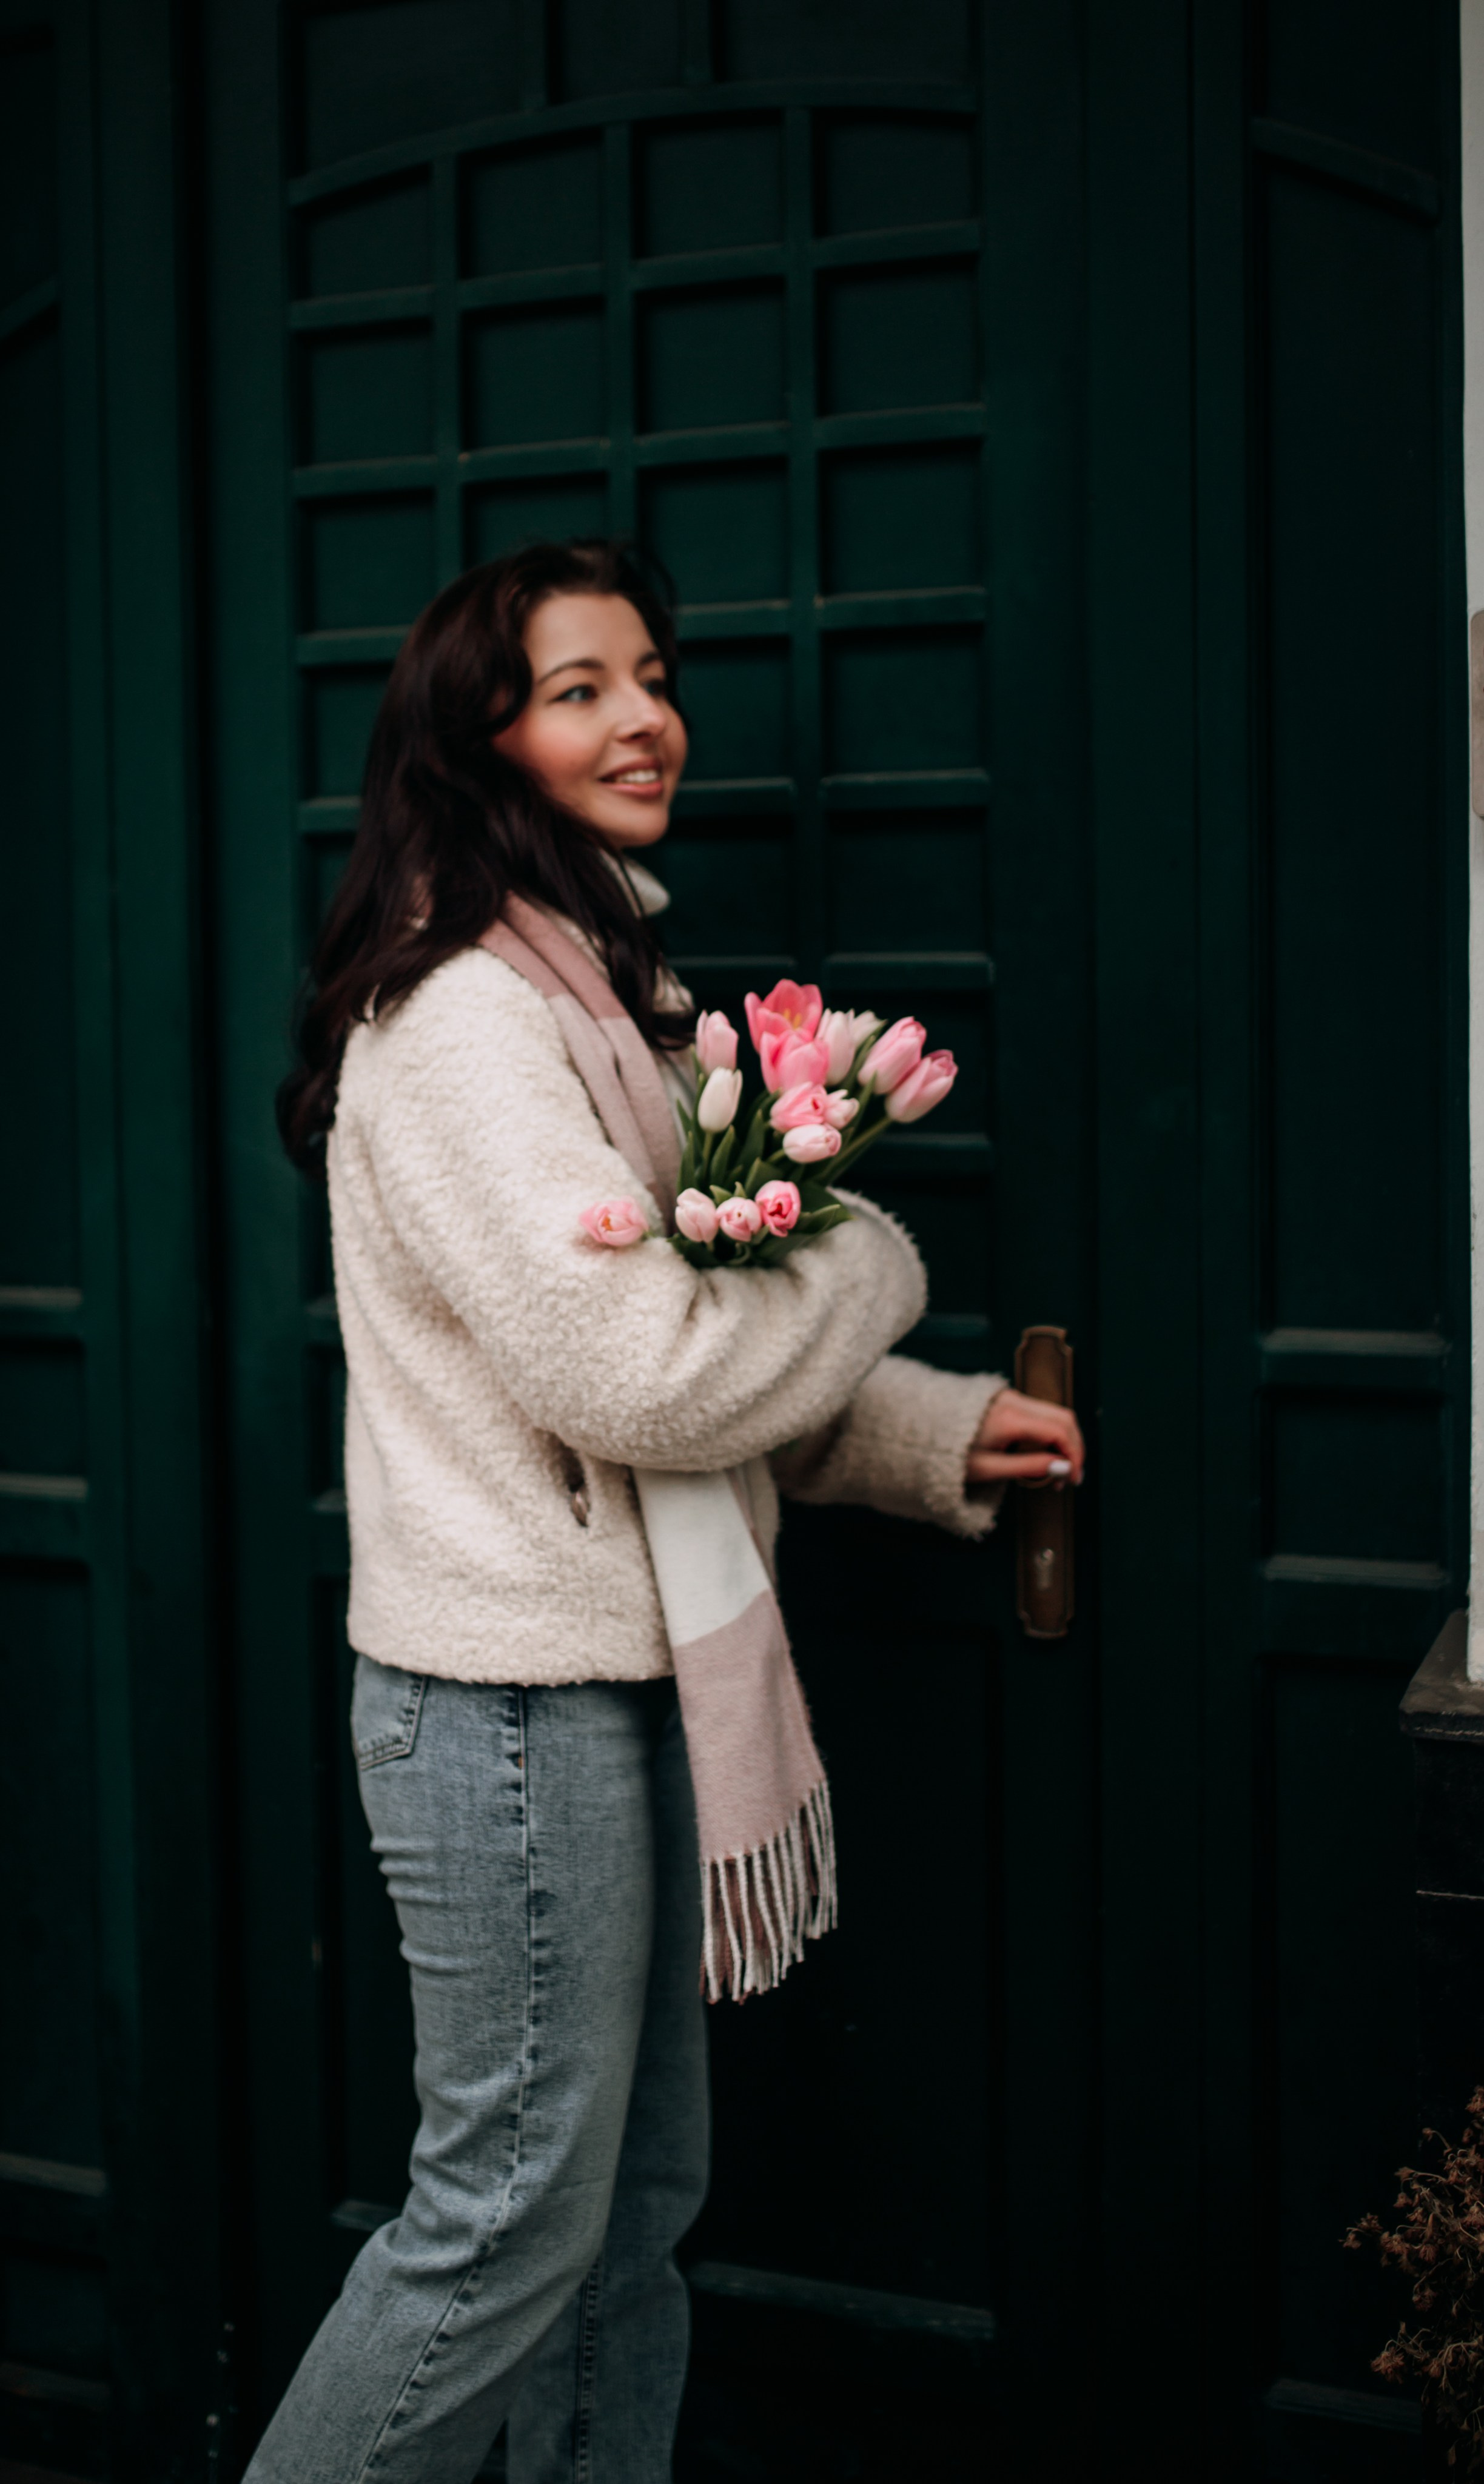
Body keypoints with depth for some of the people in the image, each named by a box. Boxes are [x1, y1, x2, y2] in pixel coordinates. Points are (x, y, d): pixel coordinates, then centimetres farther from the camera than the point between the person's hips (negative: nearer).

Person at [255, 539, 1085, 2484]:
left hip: (620, 1670, 10)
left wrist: (944, 1438, 8)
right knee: (515, 2216, 2)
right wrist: (877, 1267, -7)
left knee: (641, 2191, 18)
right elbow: (633, 1368, -23)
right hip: (514, 1693, -10)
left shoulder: (606, 983, 15)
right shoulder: (462, 1010, -17)